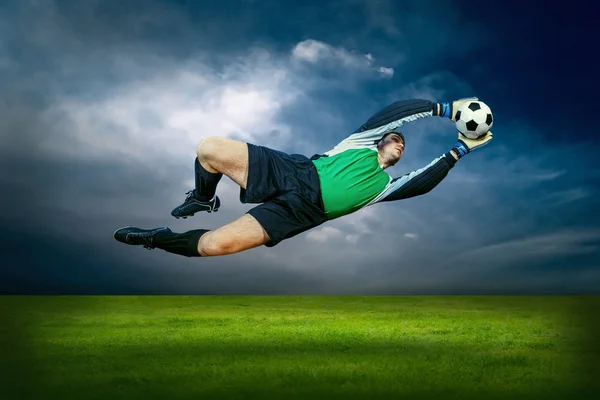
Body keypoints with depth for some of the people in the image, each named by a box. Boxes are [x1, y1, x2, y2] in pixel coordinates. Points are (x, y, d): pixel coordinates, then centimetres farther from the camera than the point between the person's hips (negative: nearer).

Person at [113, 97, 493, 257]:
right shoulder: (364, 141, 17)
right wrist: (442, 108, 7)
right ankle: (204, 200, 13)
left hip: (298, 212, -1)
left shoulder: (384, 185, 18)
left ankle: (160, 239, 4)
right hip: (290, 170, 2)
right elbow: (397, 111, 7)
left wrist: (457, 151, 14)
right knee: (209, 148, -20)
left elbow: (425, 181, 8)